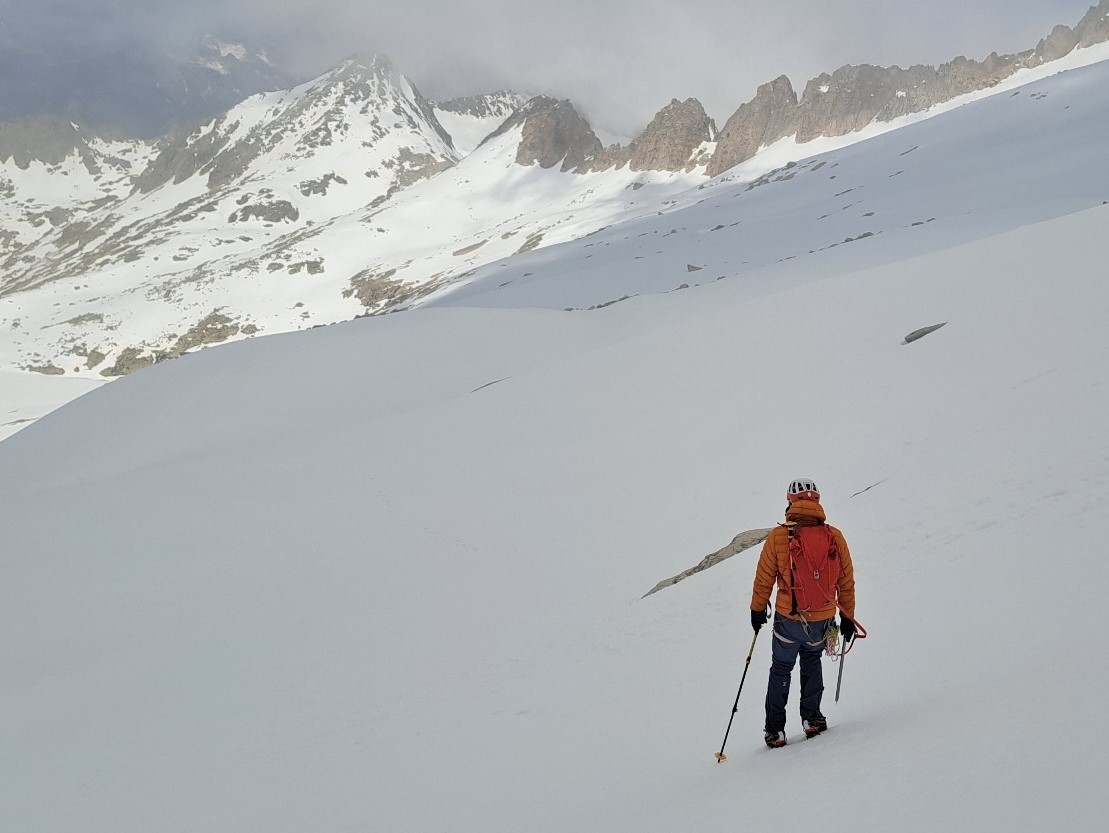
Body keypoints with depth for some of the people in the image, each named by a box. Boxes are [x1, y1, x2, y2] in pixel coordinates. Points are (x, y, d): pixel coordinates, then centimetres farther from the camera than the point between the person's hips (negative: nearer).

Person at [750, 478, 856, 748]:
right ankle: (811, 719, 26)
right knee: (811, 660, 29)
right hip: (823, 622, 2)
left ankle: (775, 730, 18)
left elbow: (764, 579, -3)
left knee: (781, 669, 18)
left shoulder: (778, 537, -11)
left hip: (788, 619, -2)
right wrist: (847, 617, 15)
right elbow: (846, 581, 3)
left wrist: (757, 609, 13)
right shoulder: (835, 537, -6)